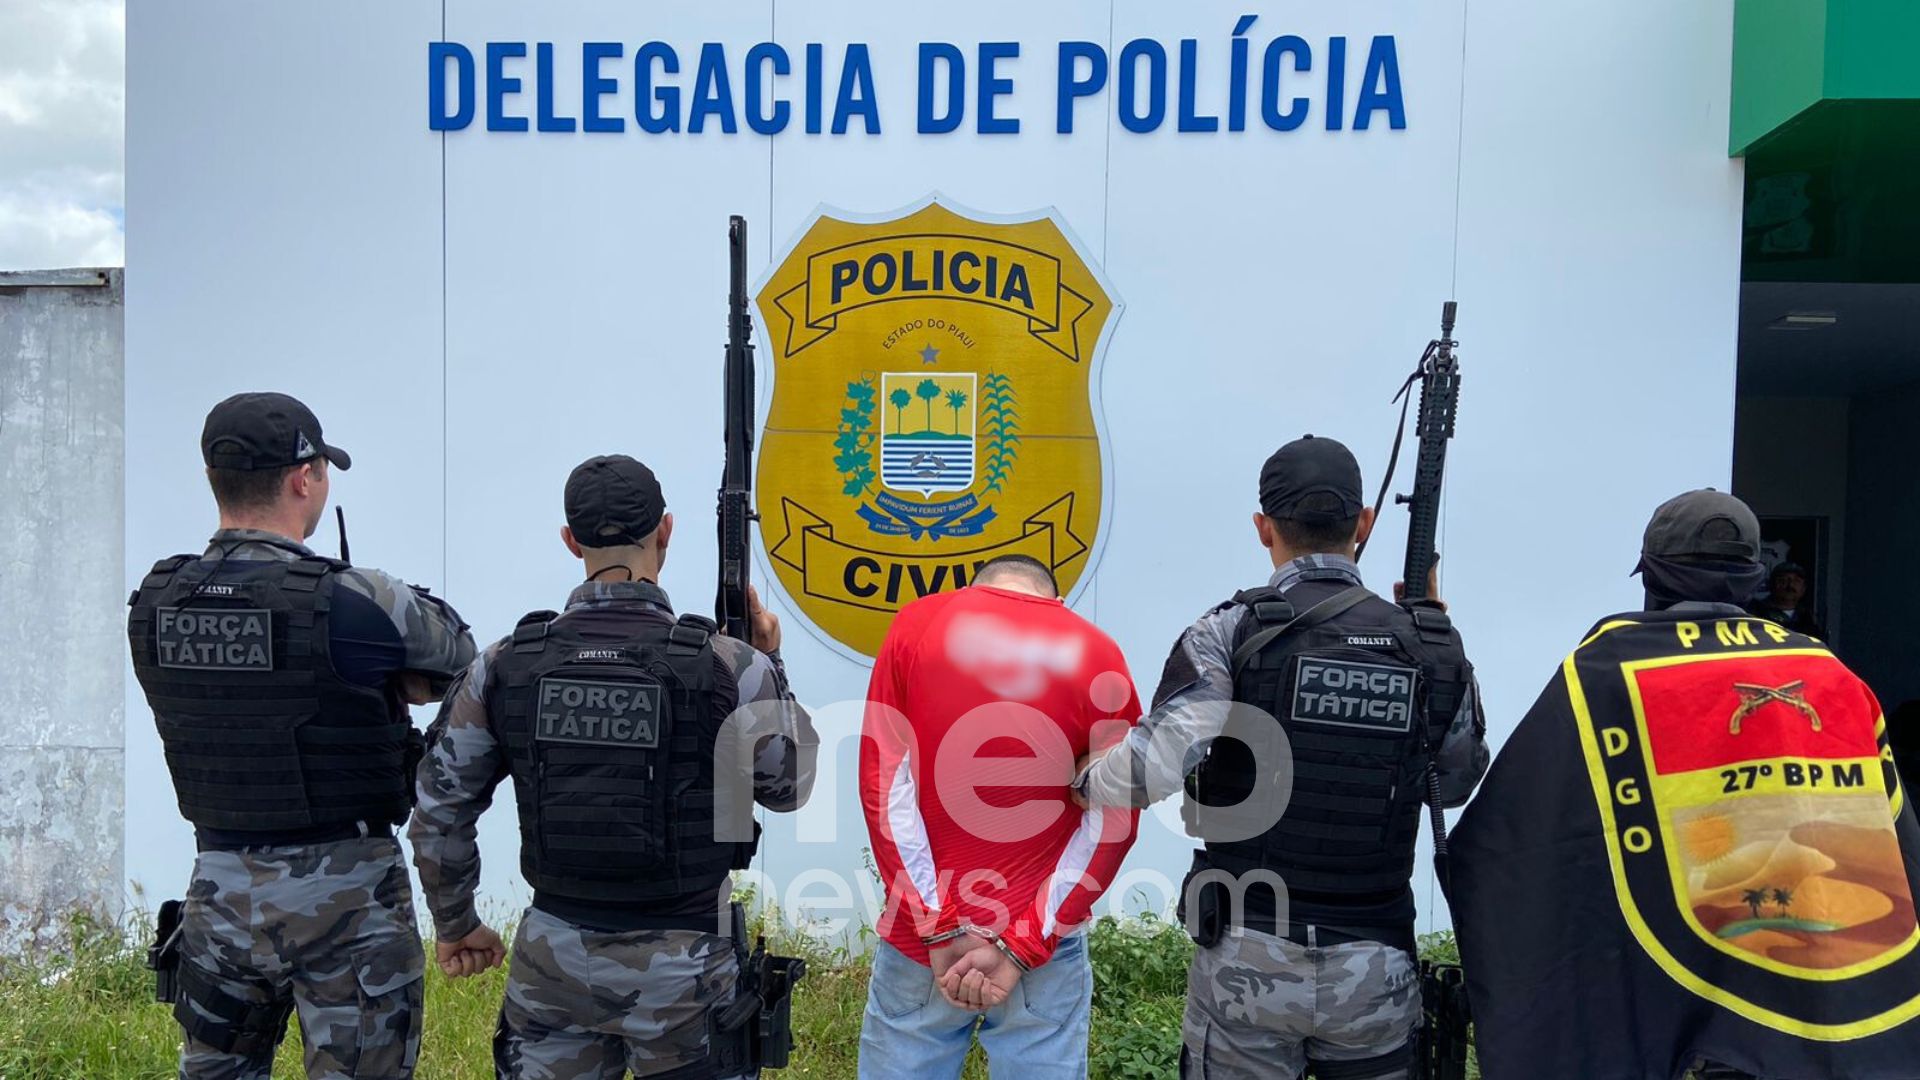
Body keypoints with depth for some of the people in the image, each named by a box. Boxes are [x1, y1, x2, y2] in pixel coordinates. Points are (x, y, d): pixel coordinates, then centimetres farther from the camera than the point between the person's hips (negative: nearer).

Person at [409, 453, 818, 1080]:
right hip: (682, 963, -2)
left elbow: (440, 811, 1)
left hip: (554, 956, 2)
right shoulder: (728, 668, -16)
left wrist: (454, 924, 16)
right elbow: (789, 787, -1)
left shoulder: (505, 664, -7)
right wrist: (770, 667, 8)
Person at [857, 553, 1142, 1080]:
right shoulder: (1098, 654, 0)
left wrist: (937, 928, -5)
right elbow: (1112, 819, -4)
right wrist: (1023, 943, -4)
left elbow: (884, 784, -5)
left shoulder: (917, 623, 0)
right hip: (1047, 951, 0)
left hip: (917, 937, 0)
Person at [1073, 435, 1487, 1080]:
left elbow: (1152, 768, -23)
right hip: (1376, 972, 3)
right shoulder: (1432, 647, -2)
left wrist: (1082, 779, -2)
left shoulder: (1231, 634, -13)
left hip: (1248, 964, -2)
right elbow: (1460, 784, 12)